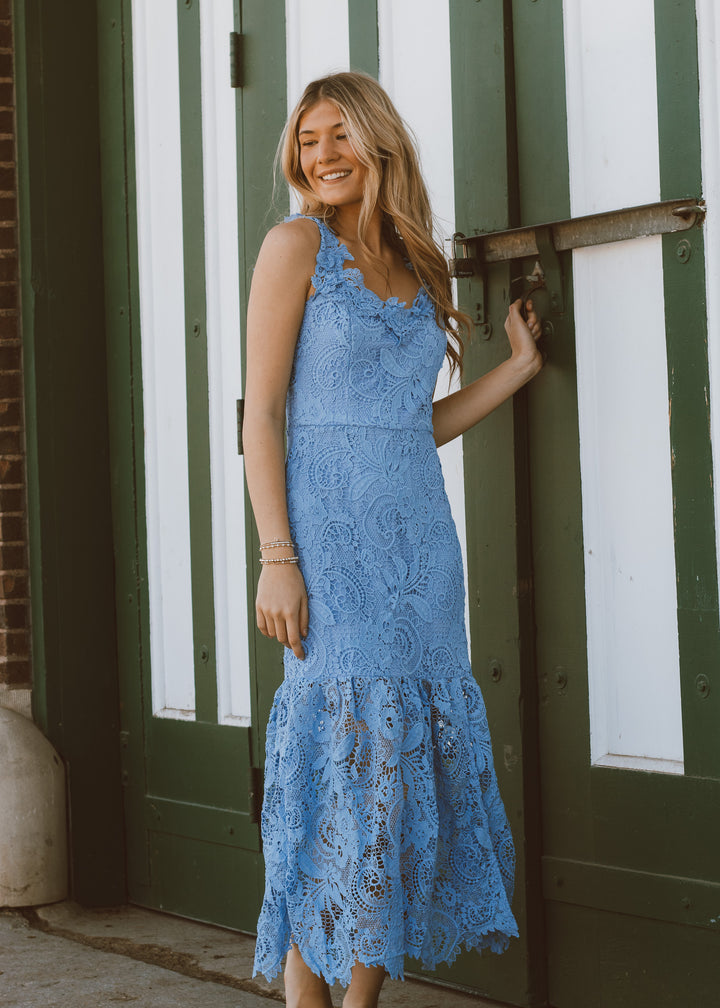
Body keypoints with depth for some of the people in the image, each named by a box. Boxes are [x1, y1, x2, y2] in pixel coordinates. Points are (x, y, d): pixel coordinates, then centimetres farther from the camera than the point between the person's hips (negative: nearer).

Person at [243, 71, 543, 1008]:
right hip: (333, 533, -6)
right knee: (340, 752, -9)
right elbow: (262, 411, -7)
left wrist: (518, 368, 13)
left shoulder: (417, 265, 15)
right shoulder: (298, 245, -2)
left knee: (409, 756, 5)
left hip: (419, 535, 6)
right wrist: (276, 559, -15)